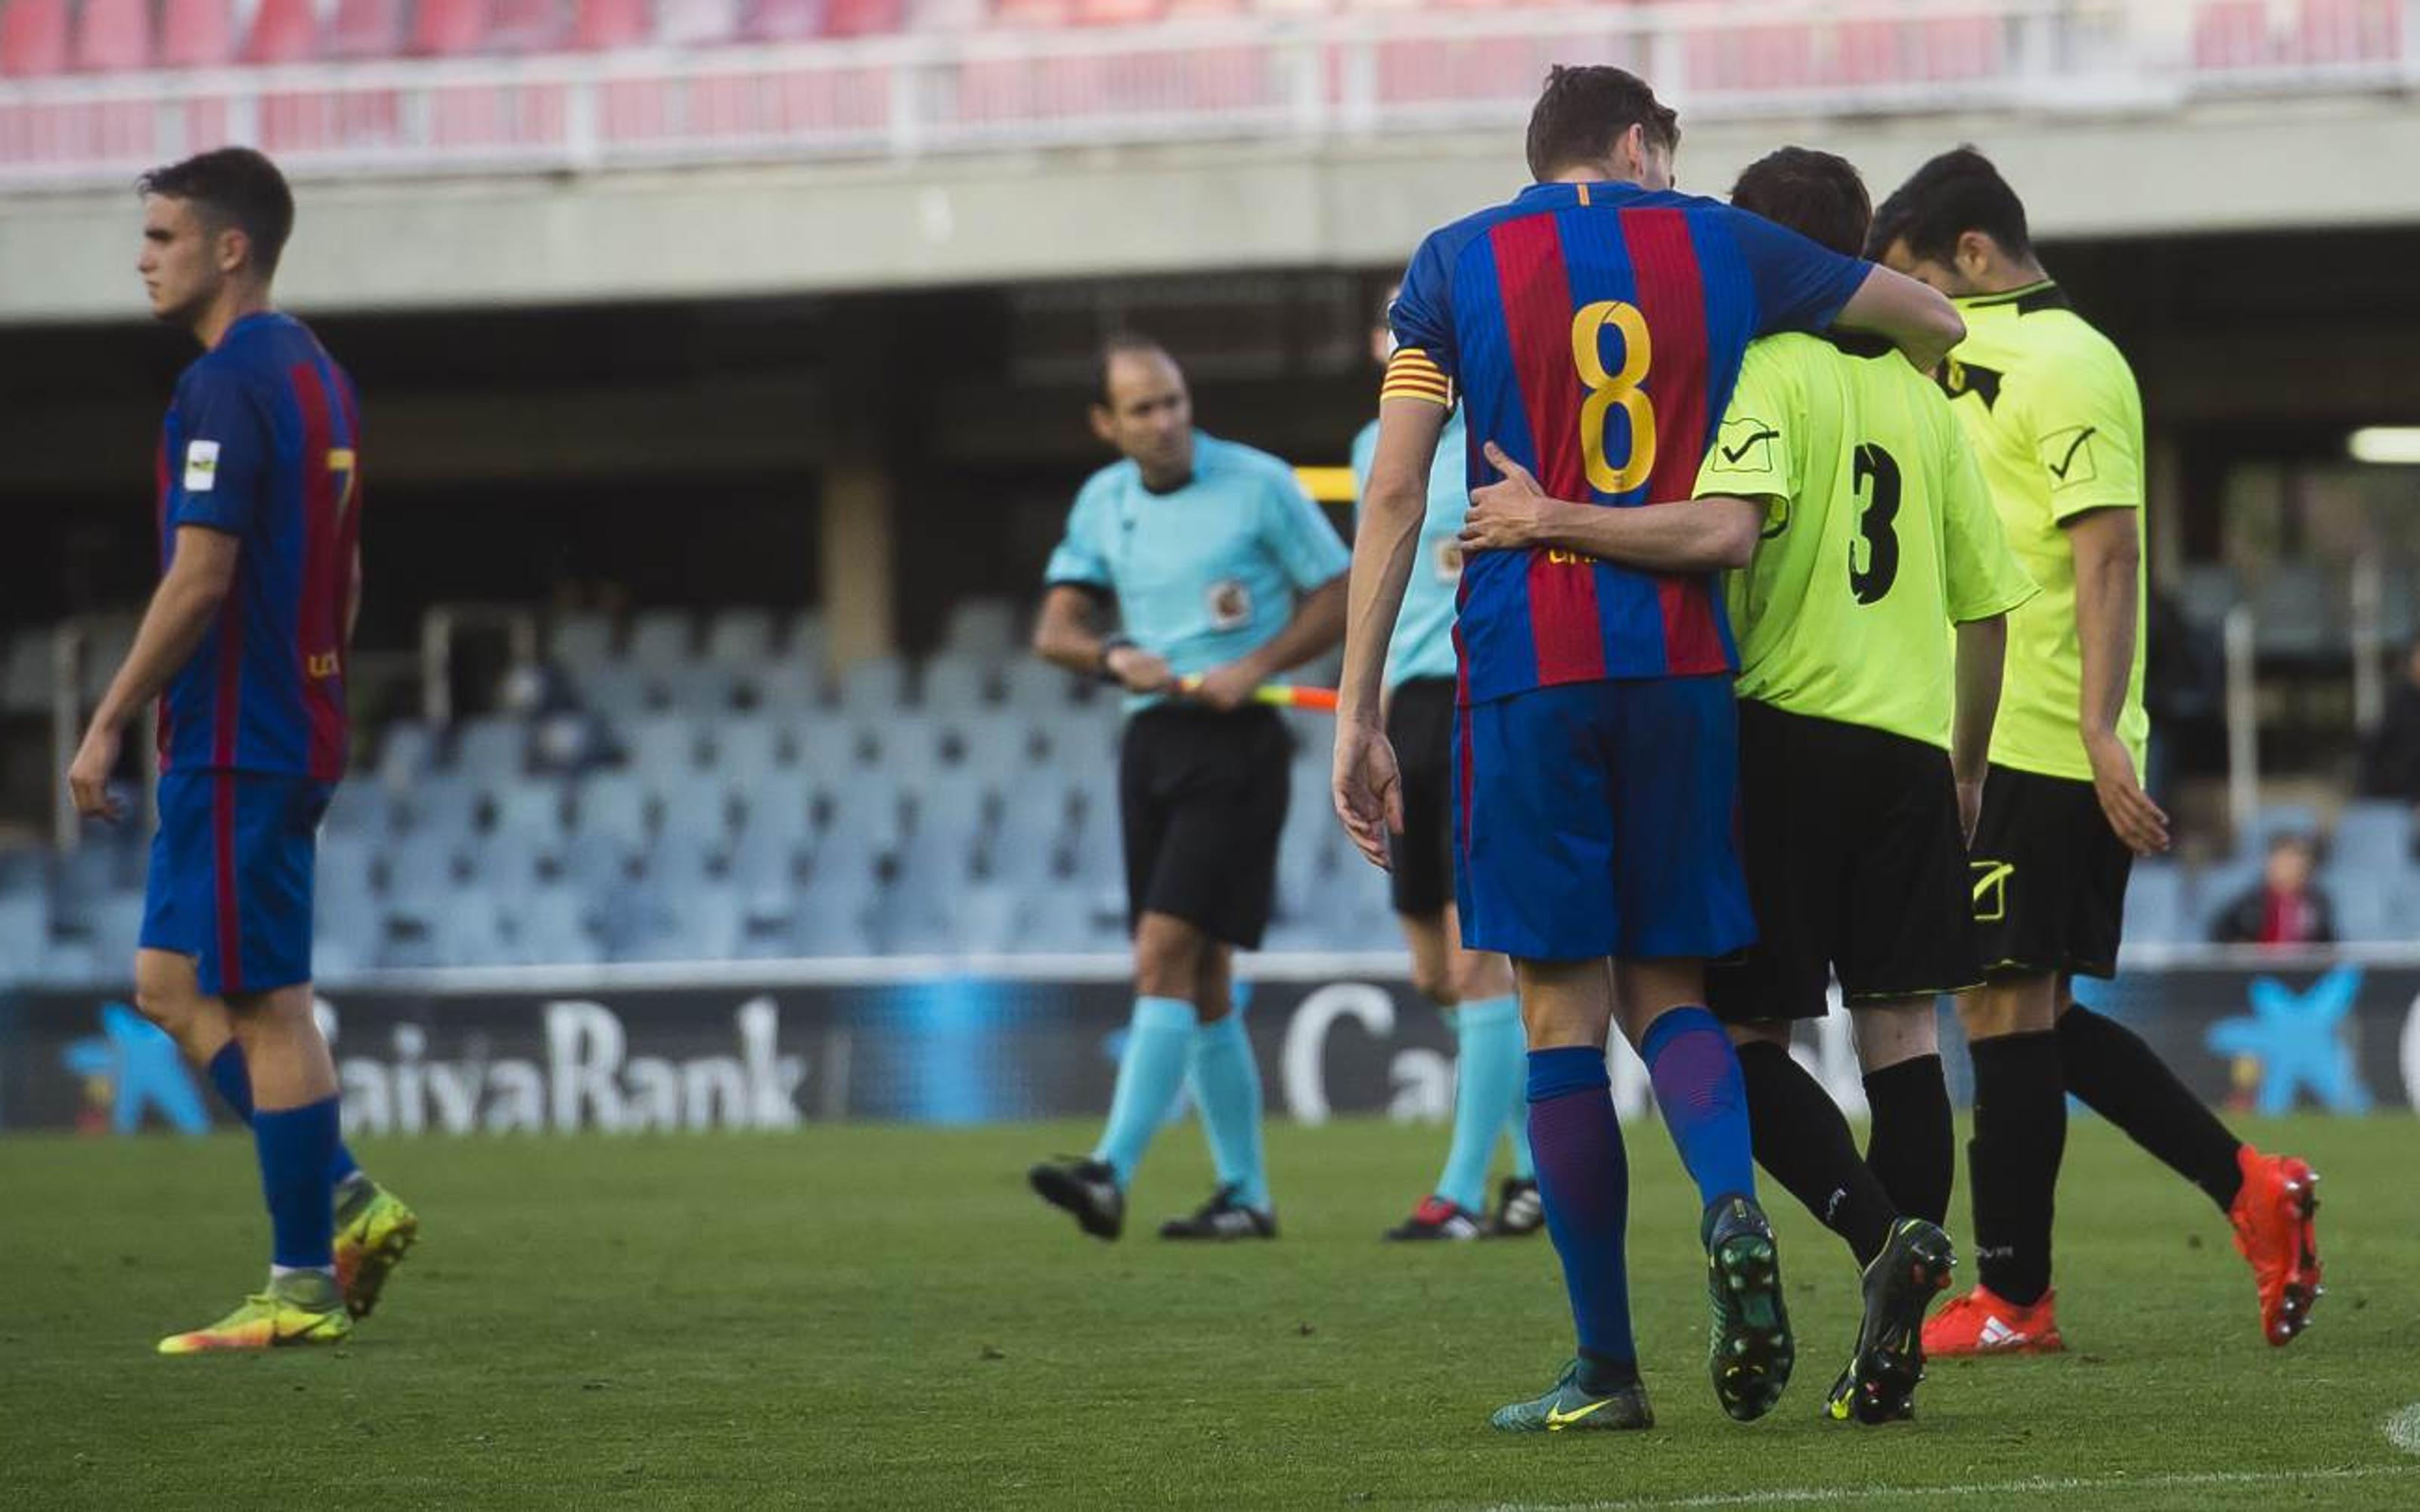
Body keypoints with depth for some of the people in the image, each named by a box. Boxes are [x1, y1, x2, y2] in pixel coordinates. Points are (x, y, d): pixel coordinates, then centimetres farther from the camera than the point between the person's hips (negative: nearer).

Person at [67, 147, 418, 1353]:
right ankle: (347, 1204, 10)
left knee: (265, 1007, -4)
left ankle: (304, 1284, -1)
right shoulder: (316, 375, 15)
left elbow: (200, 577, -20)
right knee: (171, 986, 14)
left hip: (233, 745, -10)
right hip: (294, 733, 10)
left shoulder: (227, 385, -15)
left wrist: (109, 725, -15)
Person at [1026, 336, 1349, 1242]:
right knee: (1201, 980, 8)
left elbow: (1338, 598, -2)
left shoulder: (1258, 484, -6)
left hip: (1236, 740, -6)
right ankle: (1245, 1194, 16)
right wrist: (1114, 658, -11)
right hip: (1152, 736, 6)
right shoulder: (1102, 502, 9)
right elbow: (1055, 629, 10)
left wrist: (1256, 666, -16)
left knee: (1166, 955, -16)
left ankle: (1111, 1174, -22)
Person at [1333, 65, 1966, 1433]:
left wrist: (1359, 714, 0)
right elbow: (1947, 330, 20)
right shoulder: (1719, 246, 10)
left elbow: (1396, 495, 0)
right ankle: (1734, 1207, -19)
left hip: (1526, 668, -1)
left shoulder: (1454, 265, 6)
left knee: (1562, 1011, 2)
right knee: (1666, 987, 12)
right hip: (1684, 665, 2)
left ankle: (1607, 1370, 1)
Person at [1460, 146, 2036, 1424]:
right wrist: (1966, 766, 25)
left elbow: (1726, 523, -24)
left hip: (1787, 731, -6)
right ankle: (1893, 1349, 0)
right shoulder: (1921, 401, 14)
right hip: (1910, 743, 6)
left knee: (1744, 1039, 1)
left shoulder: (1765, 372, -6)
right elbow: (1988, 600, 16)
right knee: (1898, 1028, 4)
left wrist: (1552, 522, -20)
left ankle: (1887, 1234, -22)